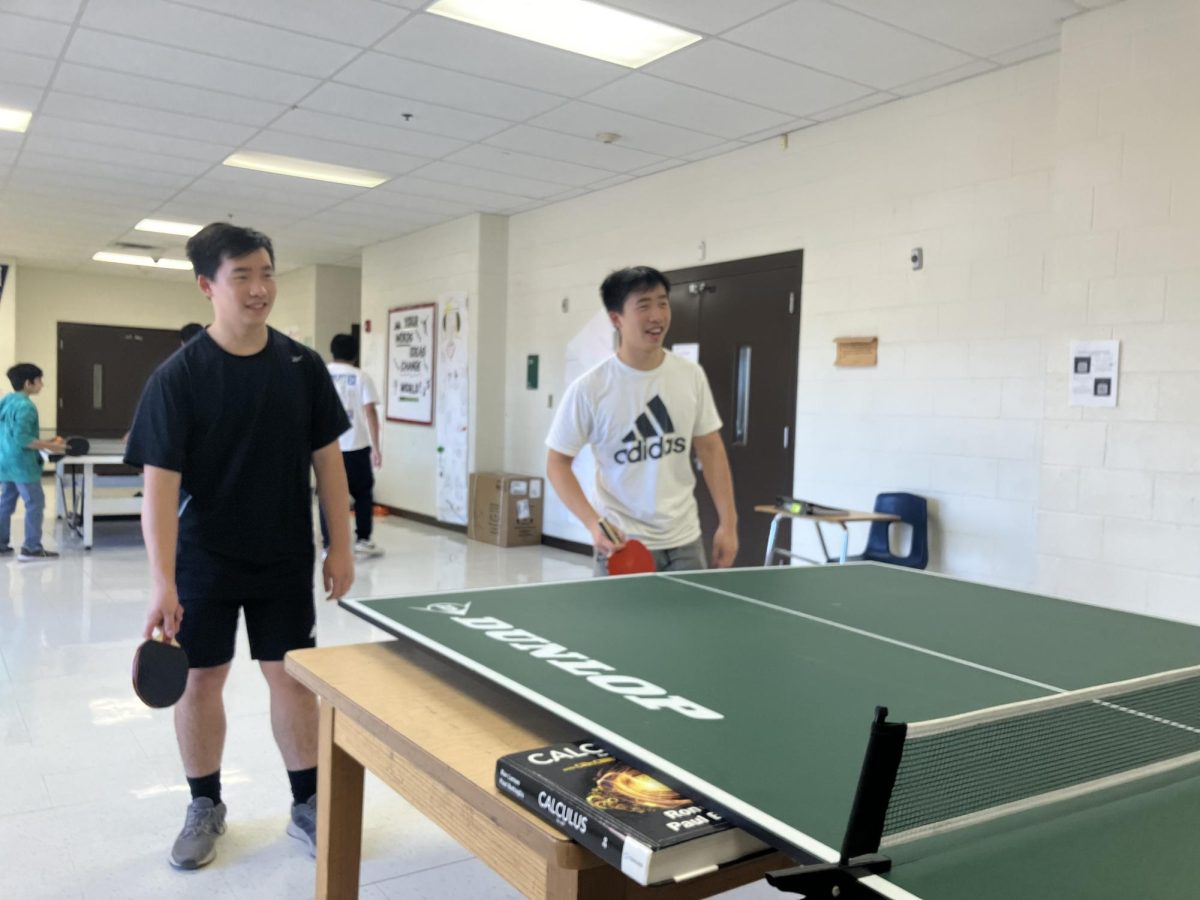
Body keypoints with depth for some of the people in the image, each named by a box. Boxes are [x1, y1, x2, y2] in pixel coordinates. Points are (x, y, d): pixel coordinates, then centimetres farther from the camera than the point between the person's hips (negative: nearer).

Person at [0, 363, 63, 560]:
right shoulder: (25, 406, -17)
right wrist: (49, 445, -19)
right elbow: (22, 438, -23)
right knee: (35, 504, -4)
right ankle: (31, 548, -4)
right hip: (22, 464, -9)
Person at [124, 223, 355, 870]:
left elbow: (327, 458, 2)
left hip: (286, 559, 2)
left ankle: (309, 805, 23)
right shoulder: (177, 377, -13)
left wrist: (340, 545, 0)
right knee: (200, 678, 9)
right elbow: (160, 481, -17)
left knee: (292, 675, 7)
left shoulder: (303, 366, -4)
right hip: (204, 561, -1)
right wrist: (162, 582, -24)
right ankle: (205, 807, 30)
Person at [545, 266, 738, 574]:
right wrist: (594, 523, -18)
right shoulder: (589, 389, -12)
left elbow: (710, 448, 7)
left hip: (684, 543, 3)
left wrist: (728, 523, 2)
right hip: (623, 546, -3)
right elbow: (557, 462, -5)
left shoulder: (691, 375, -1)